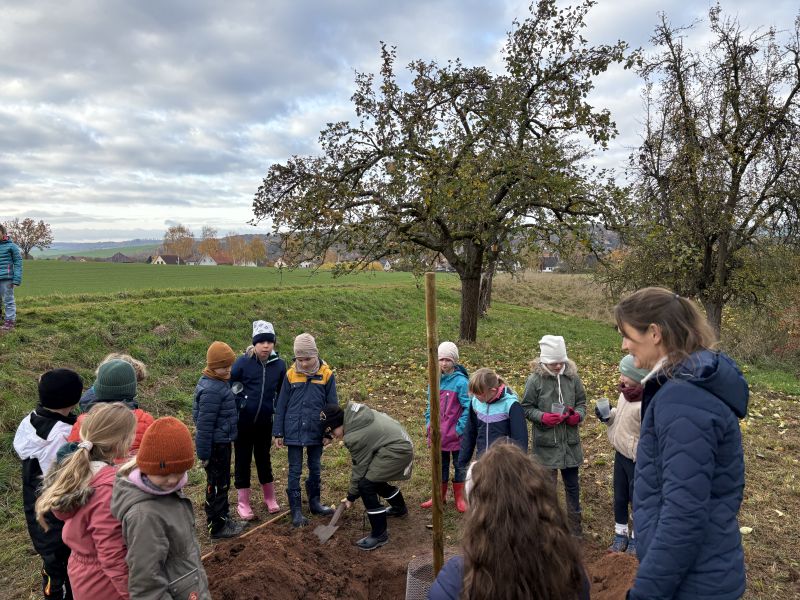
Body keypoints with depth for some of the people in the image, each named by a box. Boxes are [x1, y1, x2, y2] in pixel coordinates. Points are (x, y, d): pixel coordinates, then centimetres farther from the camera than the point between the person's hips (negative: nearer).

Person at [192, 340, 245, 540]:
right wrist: (203, 453, -20)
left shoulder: (218, 383, 7)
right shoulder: (212, 390, -25)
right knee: (217, 485, 4)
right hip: (216, 446, -10)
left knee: (221, 483, 21)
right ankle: (217, 527, 18)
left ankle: (223, 517, 36)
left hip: (222, 443, 10)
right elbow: (204, 424, -24)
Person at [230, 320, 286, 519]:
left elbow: (281, 393, 7)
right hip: (243, 421, -2)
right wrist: (236, 407, -5)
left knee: (263, 458, 15)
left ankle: (270, 498, 32)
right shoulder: (243, 362, -13)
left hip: (265, 422, 2)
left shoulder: (279, 364, -5)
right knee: (242, 460, 8)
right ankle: (243, 503, 23)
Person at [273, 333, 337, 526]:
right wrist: (278, 433, 0)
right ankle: (296, 510, 17)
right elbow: (281, 405, 0)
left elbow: (332, 406, 0)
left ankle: (314, 502, 34)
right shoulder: (291, 375, -6)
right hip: (293, 431, 0)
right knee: (295, 471, 6)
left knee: (315, 468, 16)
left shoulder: (326, 375, -8)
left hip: (316, 431, 1)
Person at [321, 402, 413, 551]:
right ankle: (400, 508, 49)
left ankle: (379, 535, -3)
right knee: (373, 477, 24)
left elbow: (359, 468, -14)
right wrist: (330, 435, 19)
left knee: (366, 484, -14)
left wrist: (351, 497, -1)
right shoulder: (351, 412, -3)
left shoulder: (355, 436, -25)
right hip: (398, 440, 10)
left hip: (397, 450, -10)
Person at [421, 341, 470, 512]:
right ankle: (440, 496, 32)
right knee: (440, 464, 18)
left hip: (455, 435, -5)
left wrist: (460, 429, -17)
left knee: (459, 464, 11)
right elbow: (430, 404, 13)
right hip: (438, 433, 5)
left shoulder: (461, 381, -16)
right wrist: (428, 424, 6)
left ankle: (459, 498, 25)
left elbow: (468, 408, -16)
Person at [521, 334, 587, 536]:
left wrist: (578, 414, -11)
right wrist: (542, 417, -21)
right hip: (546, 442, -3)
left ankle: (575, 526, 34)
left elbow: (581, 402, 9)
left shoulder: (572, 377, -3)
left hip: (570, 441, 3)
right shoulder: (535, 380, -11)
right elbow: (526, 408, -5)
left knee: (572, 485, 17)